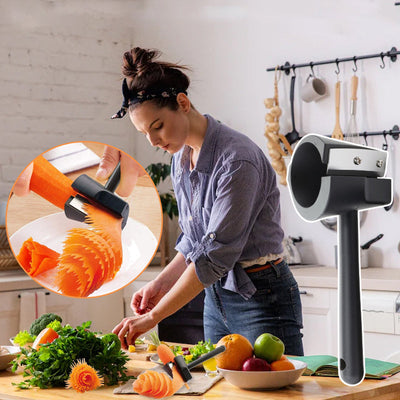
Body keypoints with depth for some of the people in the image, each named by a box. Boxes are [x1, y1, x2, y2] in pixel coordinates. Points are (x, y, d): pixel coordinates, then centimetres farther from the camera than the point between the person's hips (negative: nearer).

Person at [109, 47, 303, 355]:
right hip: (217, 299, 8)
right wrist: (161, 284, 1)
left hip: (262, 298, -8)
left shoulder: (237, 159, -22)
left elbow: (216, 253, -25)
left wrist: (154, 316, -23)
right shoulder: (181, 159, 5)